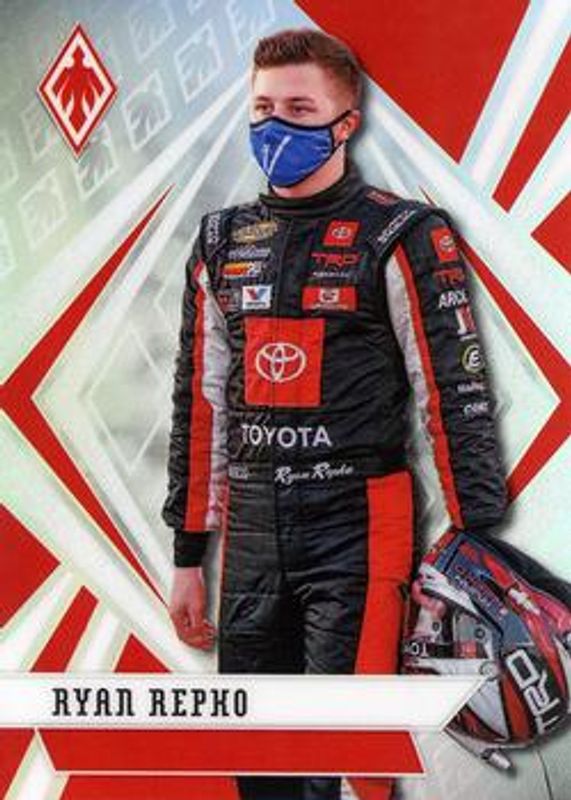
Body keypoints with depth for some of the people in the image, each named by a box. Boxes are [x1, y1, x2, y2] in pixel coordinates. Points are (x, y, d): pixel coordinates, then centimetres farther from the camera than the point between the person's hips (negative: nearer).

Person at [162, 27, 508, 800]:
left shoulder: (400, 238, -5)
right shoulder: (222, 244, 12)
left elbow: (456, 394, -7)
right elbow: (200, 403, 16)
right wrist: (188, 556, 15)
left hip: (356, 531, -5)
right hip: (251, 534, 6)